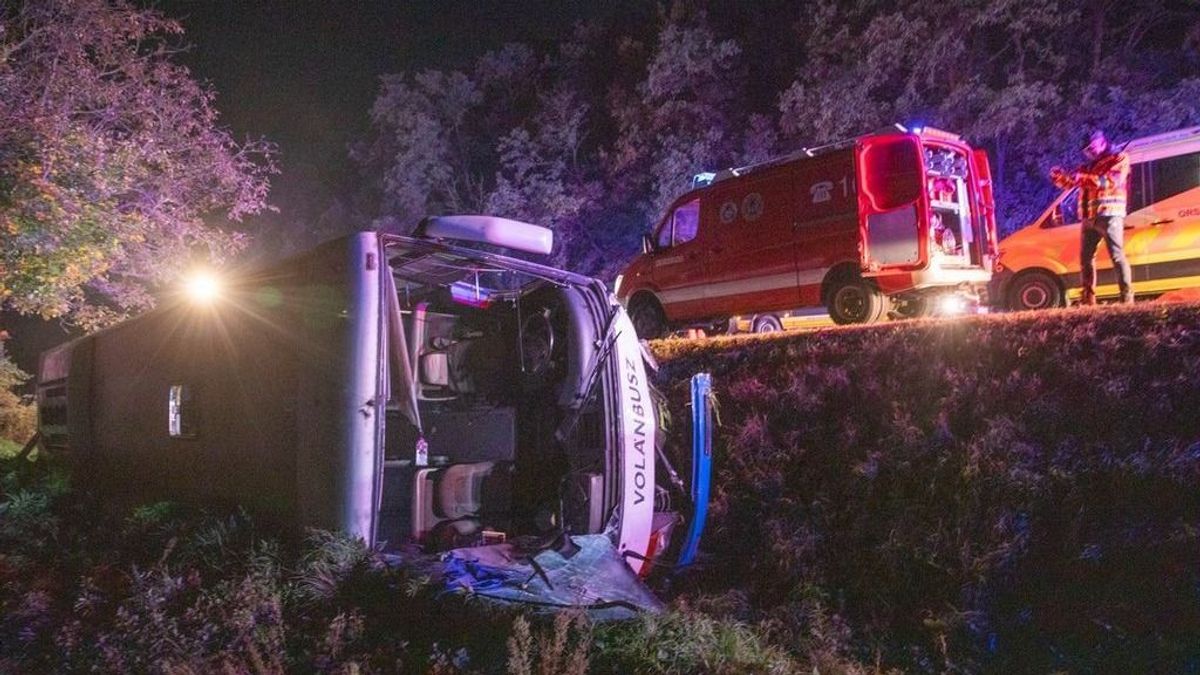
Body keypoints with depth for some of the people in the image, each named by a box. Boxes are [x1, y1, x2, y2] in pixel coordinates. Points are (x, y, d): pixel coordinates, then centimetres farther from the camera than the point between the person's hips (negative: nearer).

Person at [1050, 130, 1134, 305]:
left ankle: (1127, 298, -12)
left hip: (1109, 216, -7)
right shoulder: (1089, 166, 23)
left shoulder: (1119, 159, 3)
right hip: (1089, 219, 7)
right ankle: (1088, 299, 10)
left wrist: (1084, 178, -21)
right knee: (1085, 258, 6)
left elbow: (1112, 181, -14)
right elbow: (1071, 182, 17)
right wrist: (1060, 176, -5)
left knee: (1117, 256, -11)